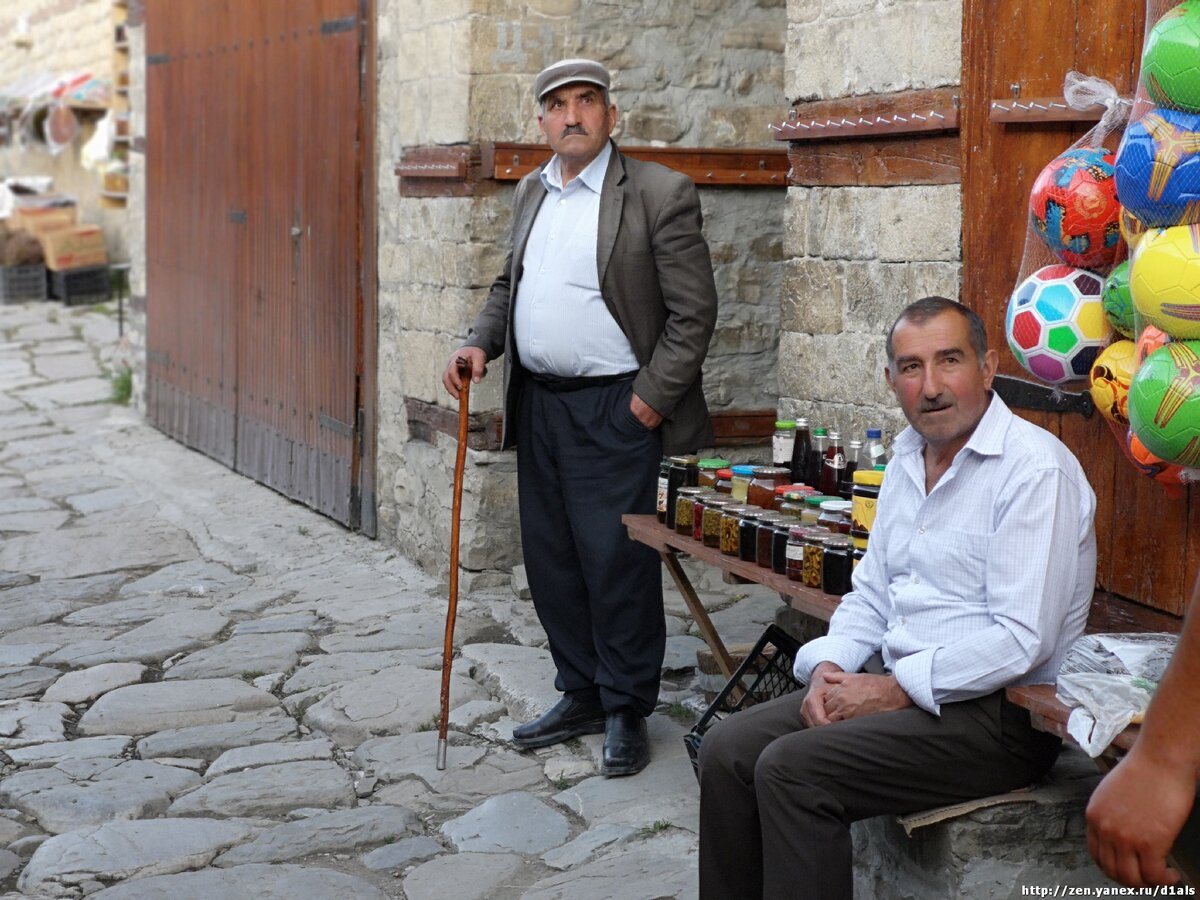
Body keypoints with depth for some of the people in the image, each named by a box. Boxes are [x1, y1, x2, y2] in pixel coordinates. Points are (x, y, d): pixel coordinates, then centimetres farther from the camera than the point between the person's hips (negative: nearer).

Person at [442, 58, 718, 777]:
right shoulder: (532, 193, 13)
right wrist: (481, 343, 5)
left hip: (616, 413, -7)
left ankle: (627, 711, 10)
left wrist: (653, 396, -14)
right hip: (540, 406, 7)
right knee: (551, 559, 12)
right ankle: (581, 696, 26)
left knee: (618, 562, -5)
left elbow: (694, 308, -10)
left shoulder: (659, 193, -8)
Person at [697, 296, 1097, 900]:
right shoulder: (909, 455, 12)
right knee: (726, 750, -5)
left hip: (999, 711, -8)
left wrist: (895, 690, -18)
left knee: (791, 768, -23)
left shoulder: (1035, 469, -16)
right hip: (899, 687, 9)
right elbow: (872, 592, 19)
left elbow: (1022, 640, -22)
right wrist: (828, 668, -1)